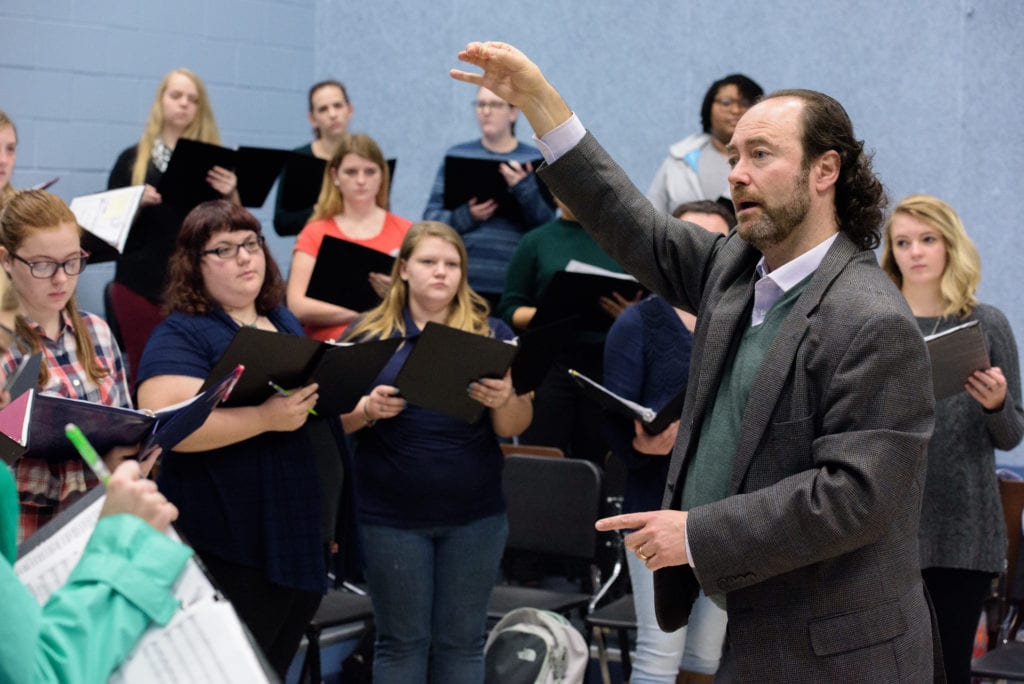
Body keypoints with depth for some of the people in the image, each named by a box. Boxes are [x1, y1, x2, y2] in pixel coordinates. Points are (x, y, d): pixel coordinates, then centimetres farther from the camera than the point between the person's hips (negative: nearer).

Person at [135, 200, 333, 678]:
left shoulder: (285, 323, 15)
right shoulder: (181, 335, -8)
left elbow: (317, 406, 26)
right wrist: (266, 418, -30)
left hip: (304, 540, 7)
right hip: (232, 550, -7)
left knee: (276, 669, 15)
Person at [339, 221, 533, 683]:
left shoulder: (491, 333, 5)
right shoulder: (368, 332, 2)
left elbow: (515, 428, 3)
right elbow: (336, 416, 3)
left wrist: (504, 400, -19)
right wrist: (368, 410, -18)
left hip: (474, 513, 1)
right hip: (391, 515, -1)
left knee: (462, 640, 6)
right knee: (402, 642, 4)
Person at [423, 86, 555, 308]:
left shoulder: (536, 161, 8)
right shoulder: (456, 156, 11)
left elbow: (546, 225, -1)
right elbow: (430, 217, 6)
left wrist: (524, 189, -17)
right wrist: (465, 216, -12)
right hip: (463, 282, 1)